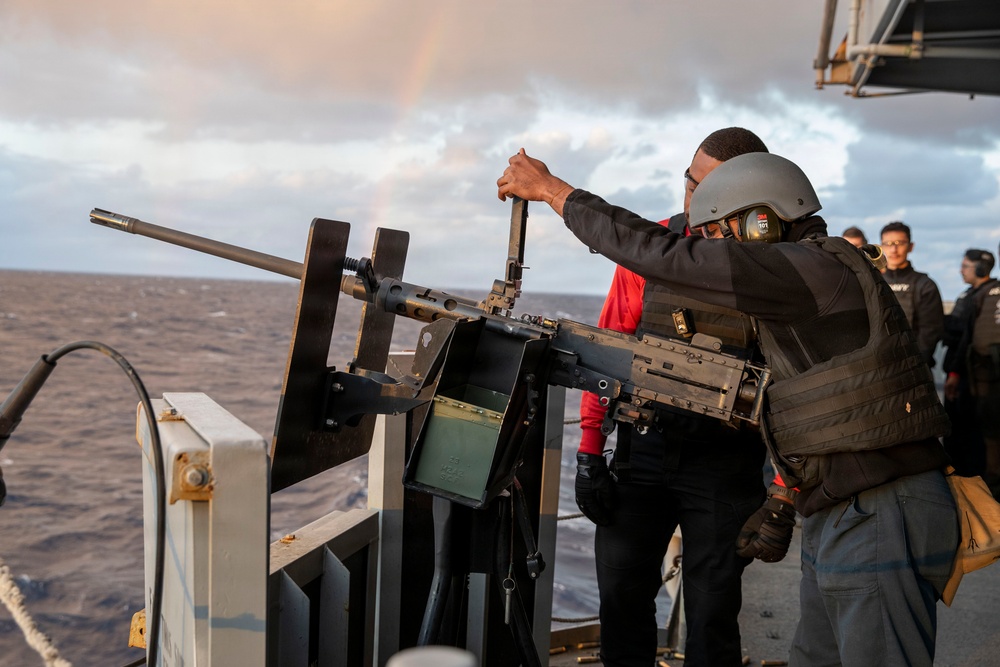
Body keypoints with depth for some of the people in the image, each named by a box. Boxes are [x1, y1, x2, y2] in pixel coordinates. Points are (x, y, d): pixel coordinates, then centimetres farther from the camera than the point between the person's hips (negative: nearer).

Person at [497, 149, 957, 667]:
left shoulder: (817, 269, -17)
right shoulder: (812, 281, 14)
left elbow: (662, 255, -19)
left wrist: (552, 189, -10)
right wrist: (782, 501, 17)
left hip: (881, 522, -10)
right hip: (838, 521, 10)